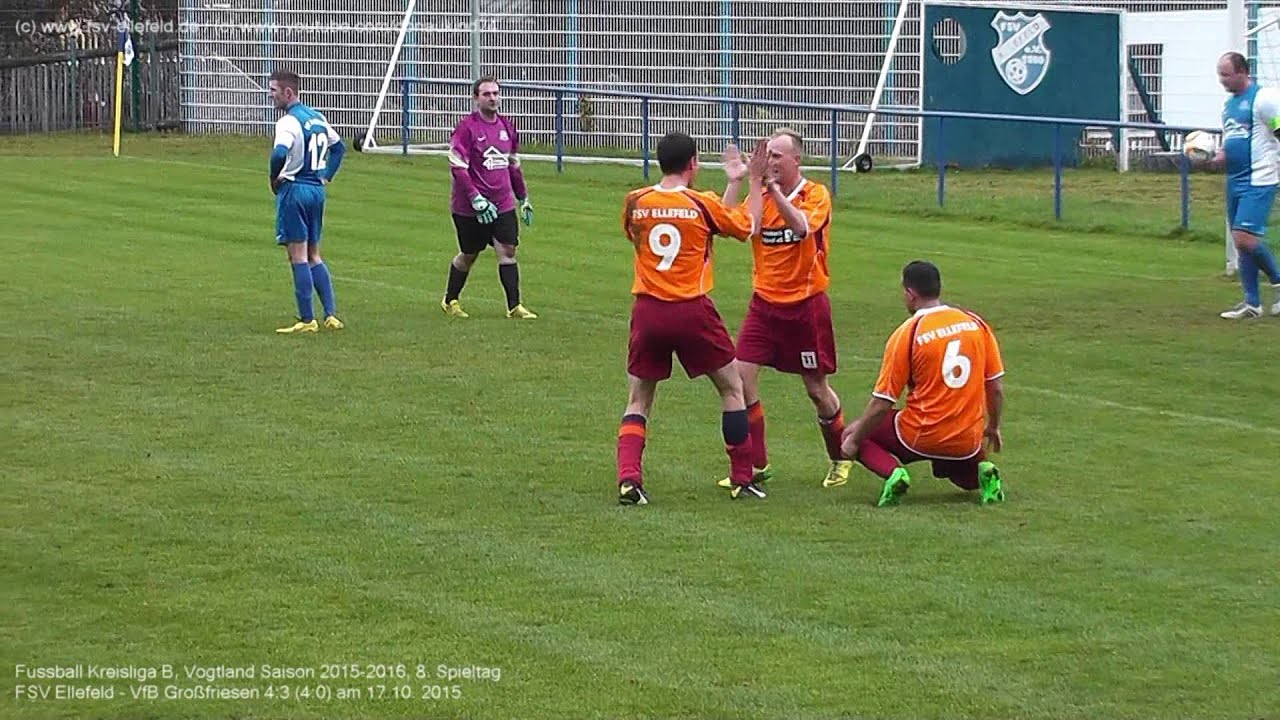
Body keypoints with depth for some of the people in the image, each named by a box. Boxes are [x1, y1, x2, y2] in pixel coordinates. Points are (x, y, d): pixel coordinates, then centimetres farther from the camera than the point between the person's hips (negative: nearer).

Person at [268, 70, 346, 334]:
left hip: (294, 190, -8)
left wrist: (274, 180, -14)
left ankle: (307, 320, -4)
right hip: (317, 190, 8)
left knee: (298, 257, -4)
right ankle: (331, 314, 8)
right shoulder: (317, 117, 13)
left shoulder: (289, 121, -14)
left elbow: (279, 153, -30)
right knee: (314, 256, 15)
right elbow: (339, 146, 26)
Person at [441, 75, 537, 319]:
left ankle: (514, 306, -1)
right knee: (468, 255, 7)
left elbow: (514, 165, 20)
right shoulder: (466, 128, -11)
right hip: (470, 208, -5)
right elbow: (458, 167, -15)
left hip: (503, 204, 5)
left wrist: (524, 199, 21)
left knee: (508, 251, -3)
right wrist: (476, 199, -21)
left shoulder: (507, 126, 8)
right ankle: (450, 301, 26)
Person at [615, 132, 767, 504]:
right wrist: (744, 184, 24)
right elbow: (745, 228, 11)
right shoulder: (703, 204, -6)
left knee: (637, 402, 12)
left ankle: (628, 479, -8)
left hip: (647, 310, 2)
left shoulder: (634, 203, 1)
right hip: (693, 311, -2)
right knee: (732, 389, 16)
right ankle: (742, 480, 17)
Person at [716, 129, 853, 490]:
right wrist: (748, 180, -23)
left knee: (817, 388, 6)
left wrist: (772, 186, -33)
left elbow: (802, 227, -29)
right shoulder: (759, 195, 2)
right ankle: (756, 465, 2)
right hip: (765, 302, 4)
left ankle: (841, 459, 28)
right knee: (742, 378, -9)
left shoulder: (816, 195, -8)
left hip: (806, 304, -4)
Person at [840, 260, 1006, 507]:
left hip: (921, 438, -4)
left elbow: (882, 404, -10)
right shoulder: (977, 323, 0)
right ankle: (982, 471, 0)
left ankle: (893, 472, -10)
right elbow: (996, 388, 5)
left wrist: (854, 440, 4)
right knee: (969, 478, 36)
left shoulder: (906, 334, -12)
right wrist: (993, 428, 22)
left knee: (856, 435, 16)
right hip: (968, 444, 4)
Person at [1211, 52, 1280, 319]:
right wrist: (1220, 155, 6)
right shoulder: (1229, 104, 17)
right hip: (1235, 180, 9)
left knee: (1245, 237, -17)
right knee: (1240, 241, 7)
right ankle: (1252, 303, 13)